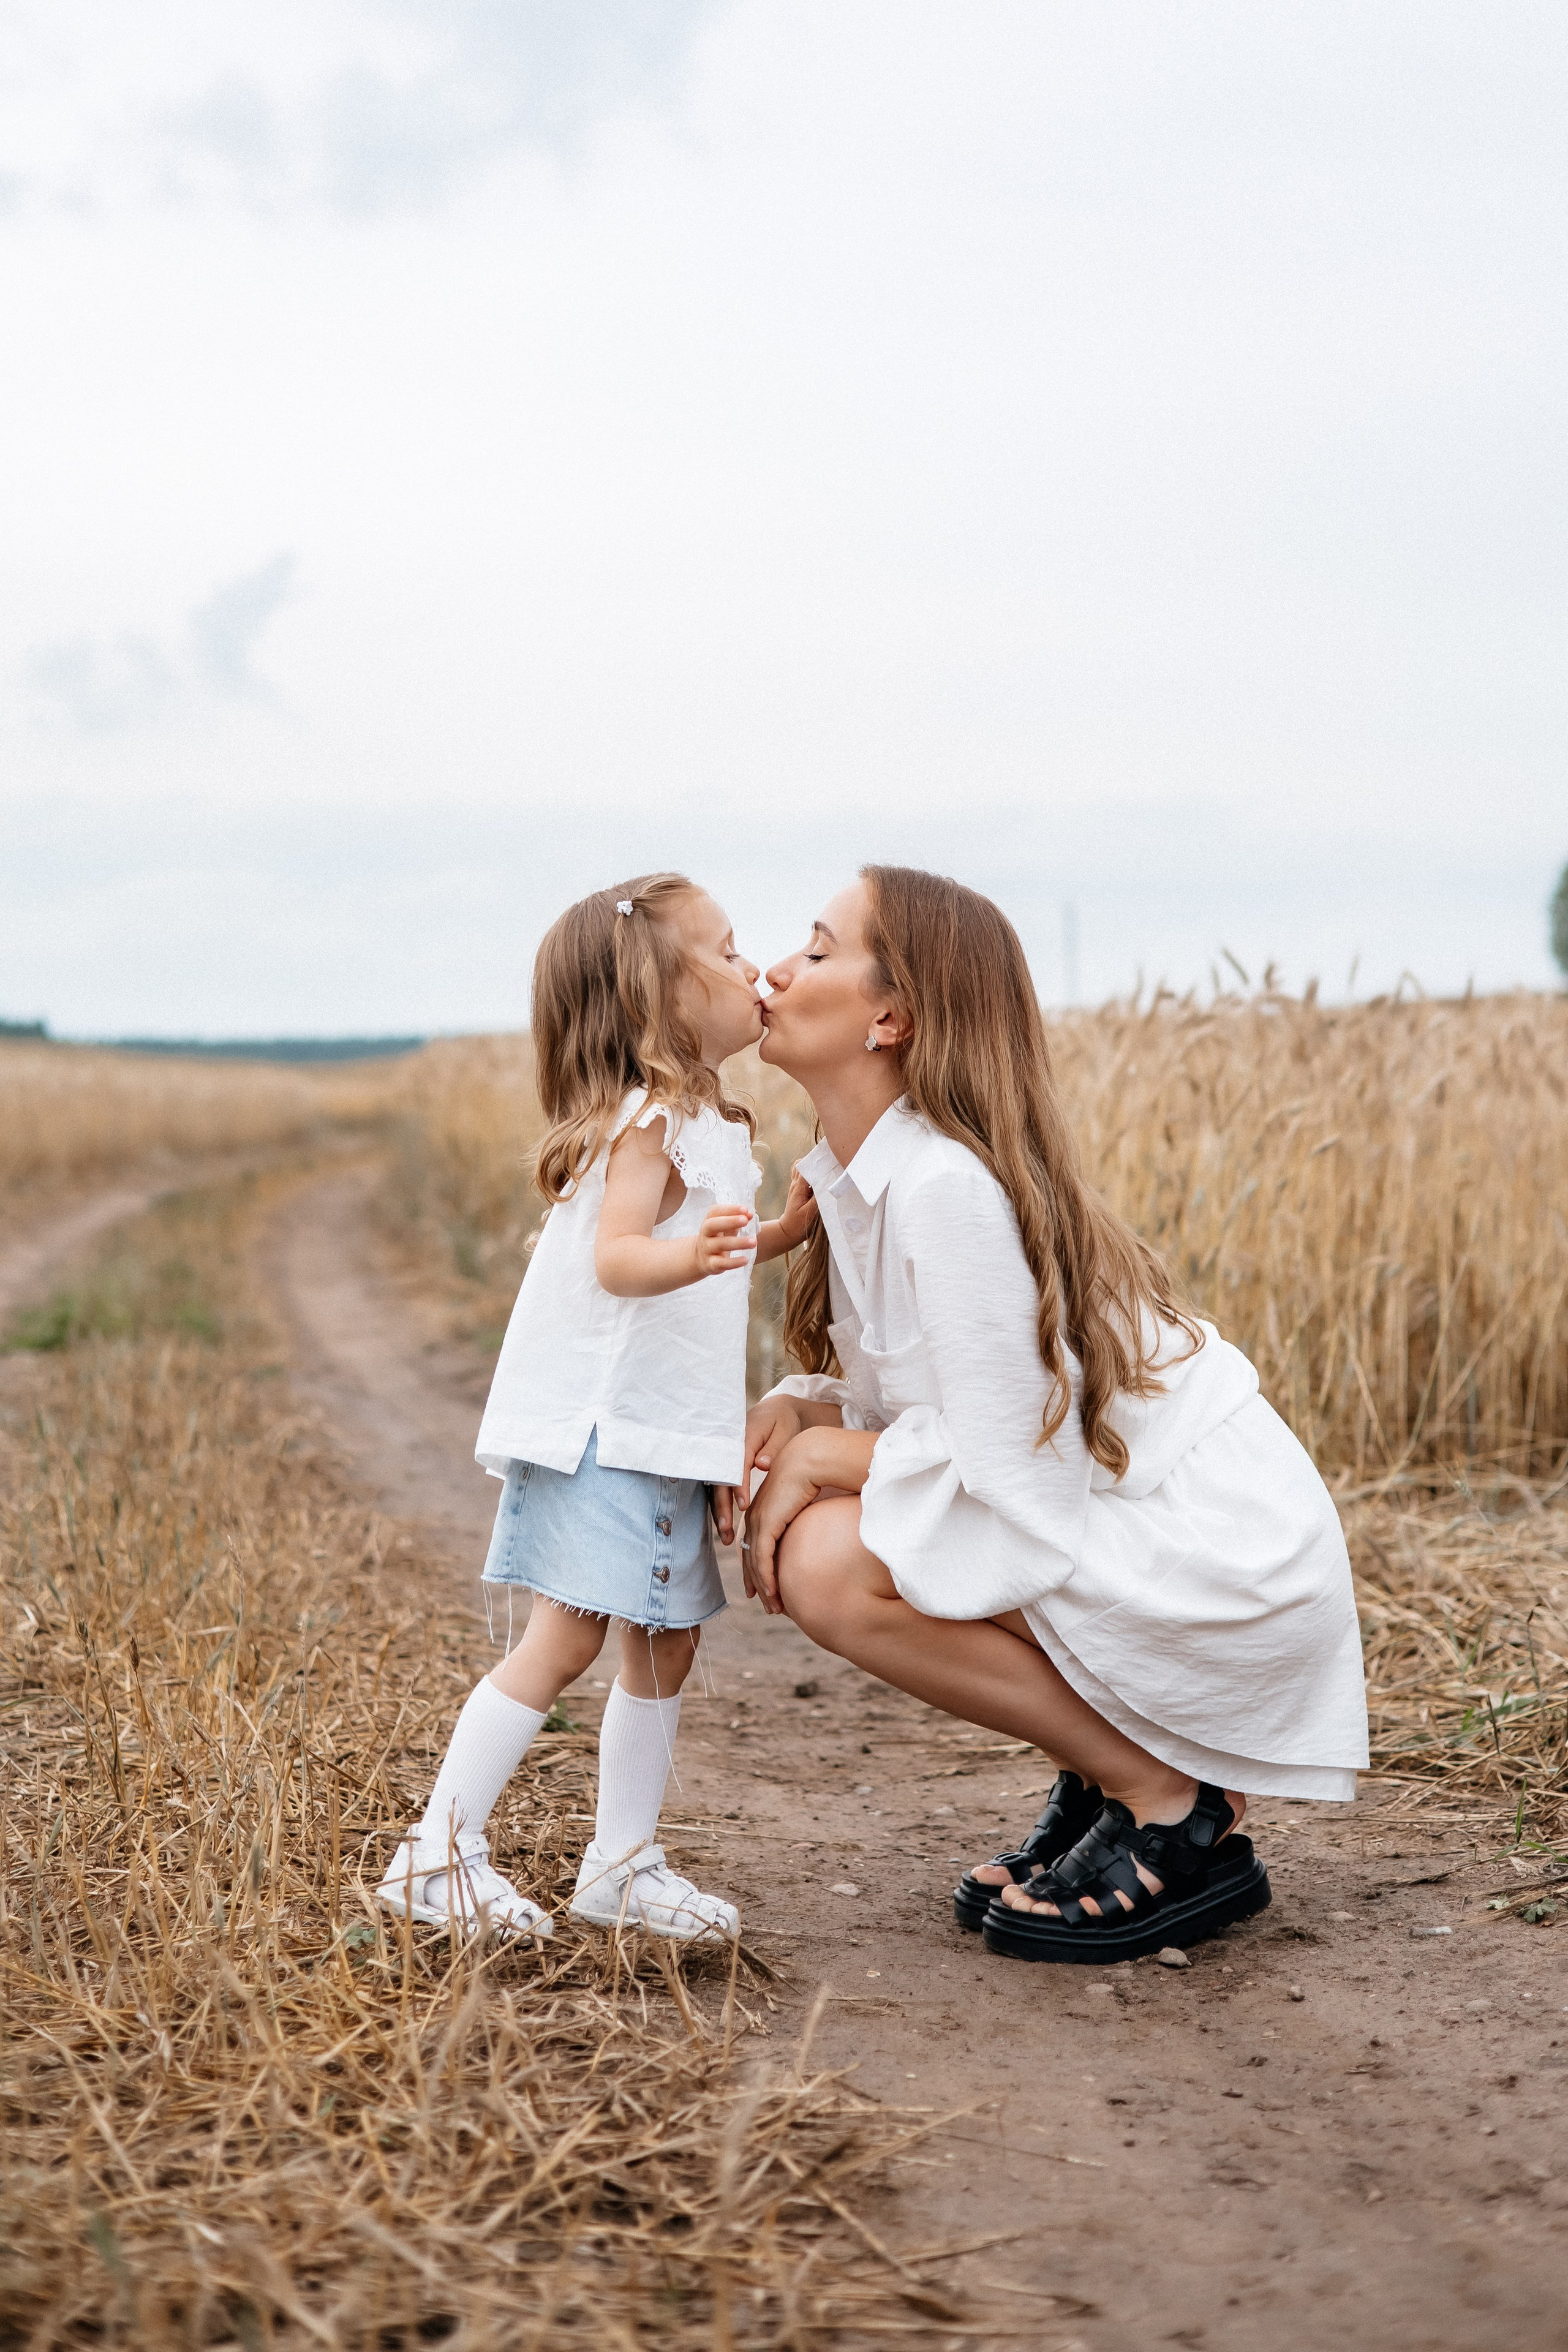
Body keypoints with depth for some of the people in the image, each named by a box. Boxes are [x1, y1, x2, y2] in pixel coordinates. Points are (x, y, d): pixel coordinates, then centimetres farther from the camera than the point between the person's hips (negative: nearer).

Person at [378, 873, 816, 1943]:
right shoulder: (648, 1119, -14)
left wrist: (783, 1233, 26)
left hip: (660, 1436, 10)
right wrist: (688, 1257, -47)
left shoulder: (701, 1123, 17)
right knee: (563, 1642, -10)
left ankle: (623, 1864, 19)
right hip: (601, 1430, -10)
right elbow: (616, 1259, -28)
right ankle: (440, 1851, -4)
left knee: (665, 1646, 11)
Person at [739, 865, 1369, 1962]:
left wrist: (820, 1453, -12)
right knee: (802, 1522, 5)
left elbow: (1010, 1474, -23)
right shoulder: (865, 1173, 6)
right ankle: (1105, 1774, 13)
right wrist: (794, 1411, -5)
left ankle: (1181, 1816, -5)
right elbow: (904, 1387, 14)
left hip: (1225, 1568, -9)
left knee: (830, 1563, -20)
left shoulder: (947, 1185, -23)